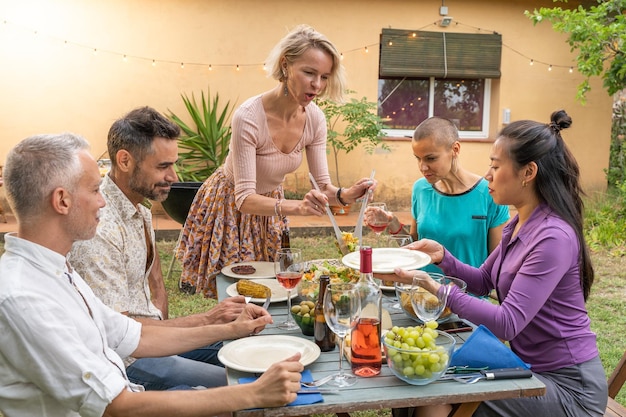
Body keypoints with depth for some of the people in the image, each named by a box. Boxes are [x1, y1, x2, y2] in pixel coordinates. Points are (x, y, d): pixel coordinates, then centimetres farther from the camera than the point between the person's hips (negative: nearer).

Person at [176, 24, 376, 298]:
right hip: (231, 206, -5)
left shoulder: (315, 118, -16)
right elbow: (245, 199, -33)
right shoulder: (248, 118, -33)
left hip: (270, 204, 5)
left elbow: (323, 185, -10)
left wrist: (345, 195, -32)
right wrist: (297, 207, -48)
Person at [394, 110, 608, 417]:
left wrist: (436, 288, -32)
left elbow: (507, 323, -28)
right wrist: (442, 256, -3)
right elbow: (483, 282, 15)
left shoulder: (553, 237, -24)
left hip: (566, 384, -8)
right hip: (529, 366, 8)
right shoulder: (519, 224, 5)